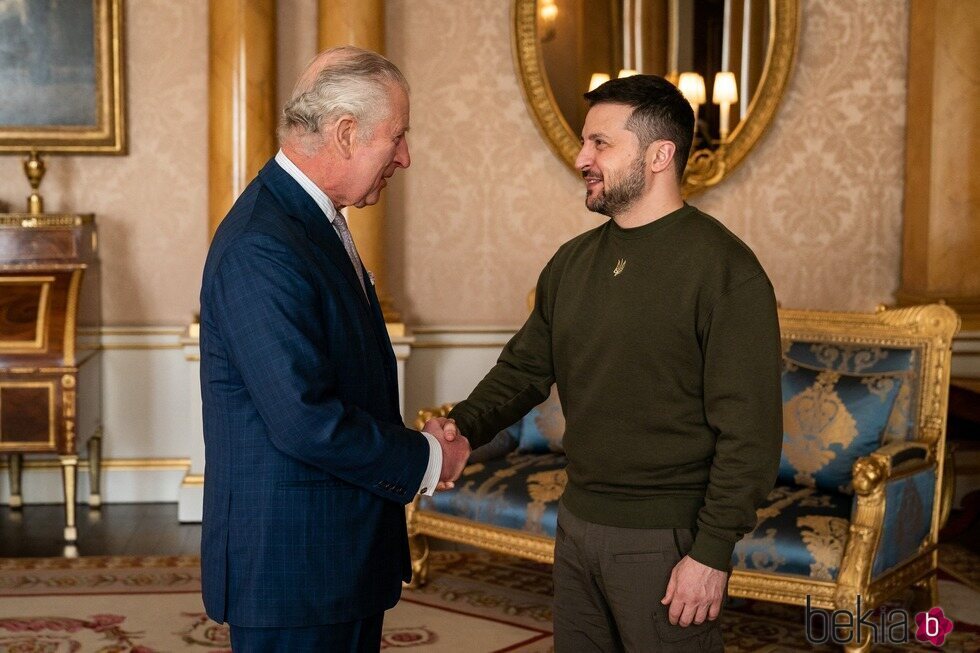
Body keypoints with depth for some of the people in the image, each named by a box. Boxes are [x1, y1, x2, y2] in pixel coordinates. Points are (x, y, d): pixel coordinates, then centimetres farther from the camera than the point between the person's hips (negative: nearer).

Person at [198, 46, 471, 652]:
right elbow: (305, 421, -26)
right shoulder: (262, 249, -22)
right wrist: (426, 459, -13)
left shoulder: (316, 222, 11)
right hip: (290, 563, -10)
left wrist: (417, 440, 3)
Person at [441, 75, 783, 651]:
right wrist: (464, 427, -7)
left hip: (665, 539, -6)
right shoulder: (572, 263, 8)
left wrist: (713, 553, -19)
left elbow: (749, 430, -17)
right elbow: (525, 367, 12)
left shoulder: (724, 267, -14)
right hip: (577, 526, 7)